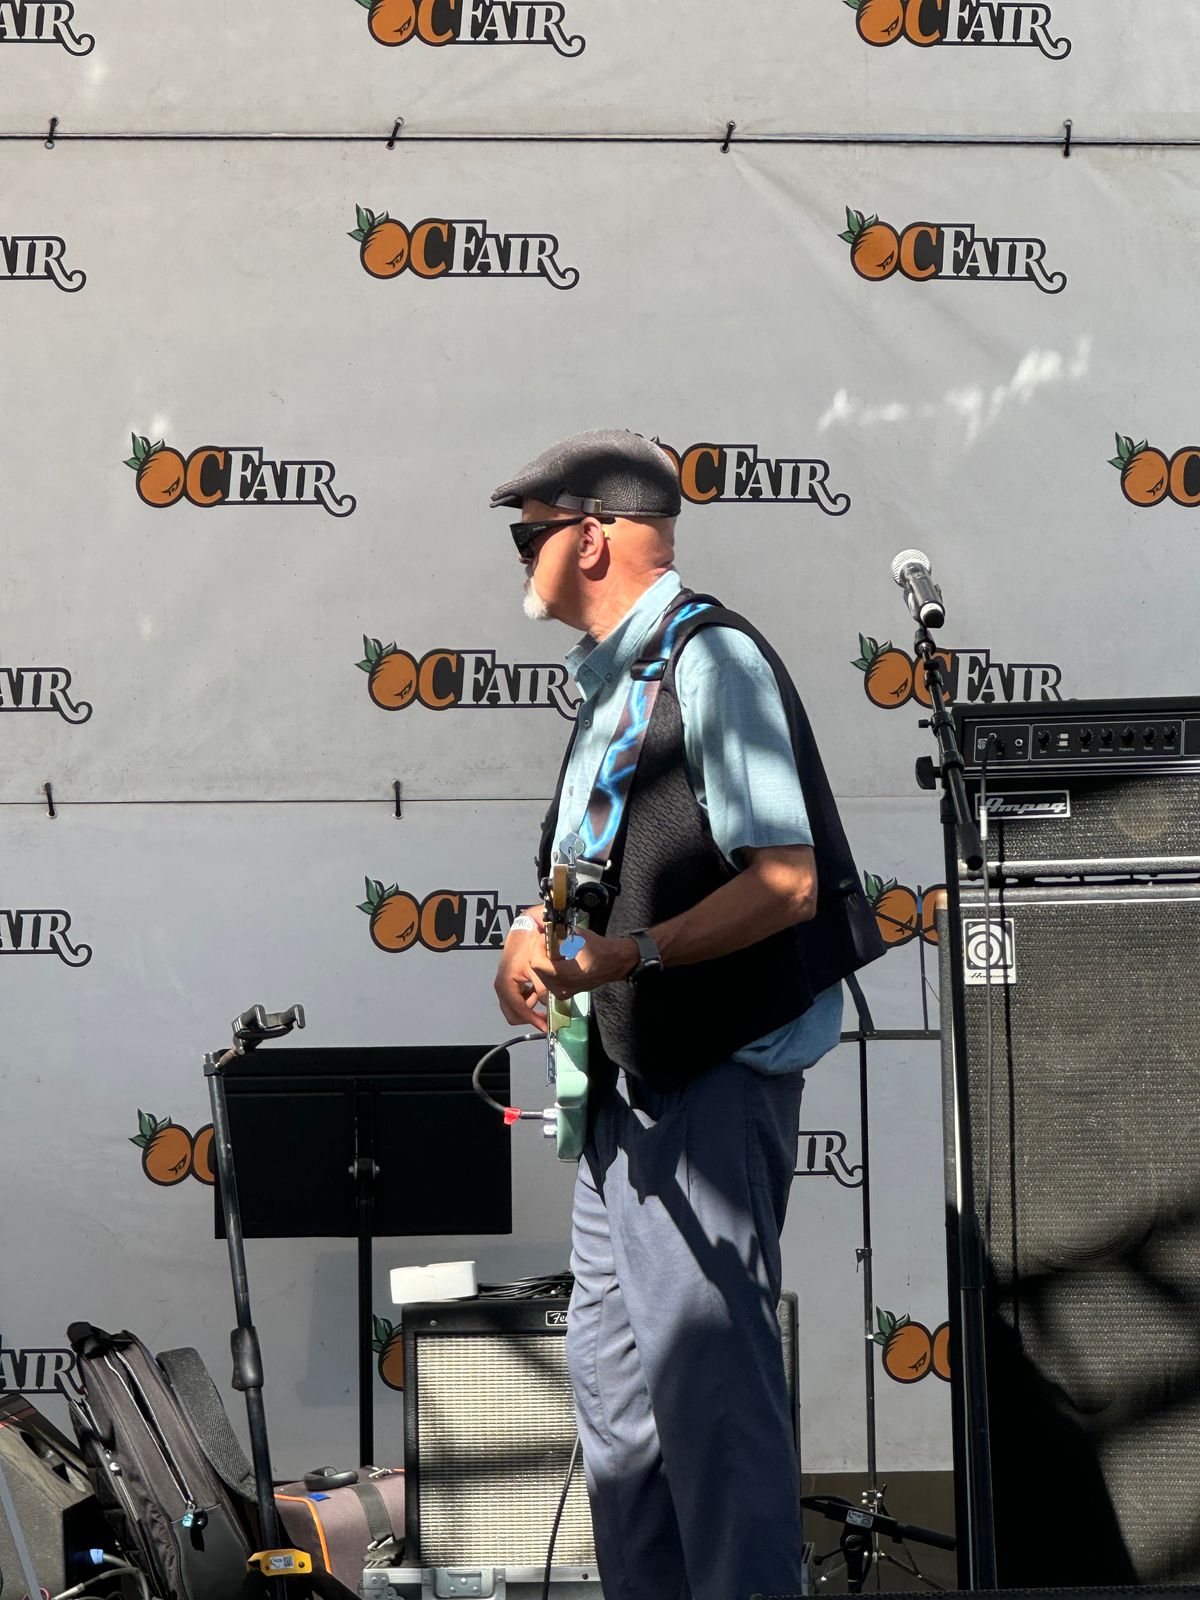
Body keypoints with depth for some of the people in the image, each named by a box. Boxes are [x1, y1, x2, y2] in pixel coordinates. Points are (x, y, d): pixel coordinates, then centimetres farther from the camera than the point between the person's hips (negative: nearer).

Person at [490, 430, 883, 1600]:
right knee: (609, 1360, 13)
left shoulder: (713, 659, -13)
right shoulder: (605, 681, 16)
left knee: (705, 1368, -10)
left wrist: (632, 954, -27)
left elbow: (784, 882, -20)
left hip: (715, 1072, -10)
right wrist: (532, 936, 5)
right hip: (627, 1076, 10)